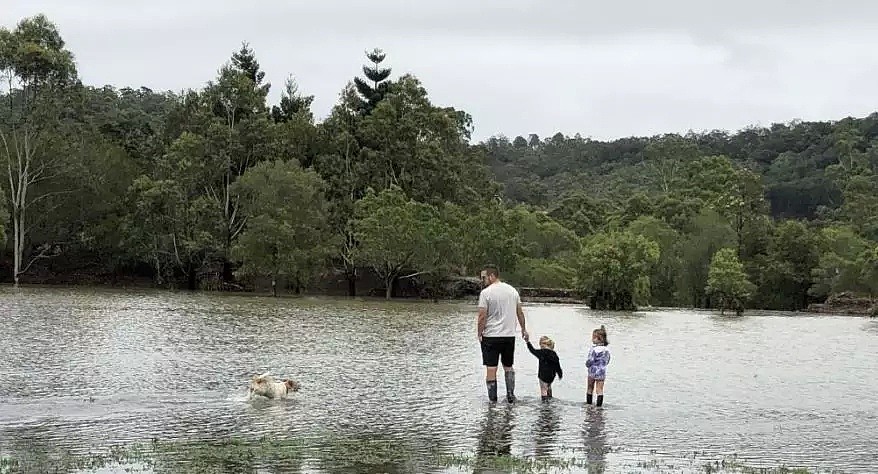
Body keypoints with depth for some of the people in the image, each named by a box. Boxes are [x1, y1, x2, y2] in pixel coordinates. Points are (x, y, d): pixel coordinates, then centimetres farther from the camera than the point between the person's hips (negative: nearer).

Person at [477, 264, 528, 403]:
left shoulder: (486, 292, -11)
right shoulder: (512, 290, 7)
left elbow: (482, 316, -14)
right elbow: (520, 313, 12)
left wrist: (479, 334, -3)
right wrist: (523, 329, 24)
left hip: (491, 336, -5)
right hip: (510, 335, 5)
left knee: (491, 368, 0)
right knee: (508, 367, 18)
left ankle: (492, 399, 0)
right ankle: (510, 395, 14)